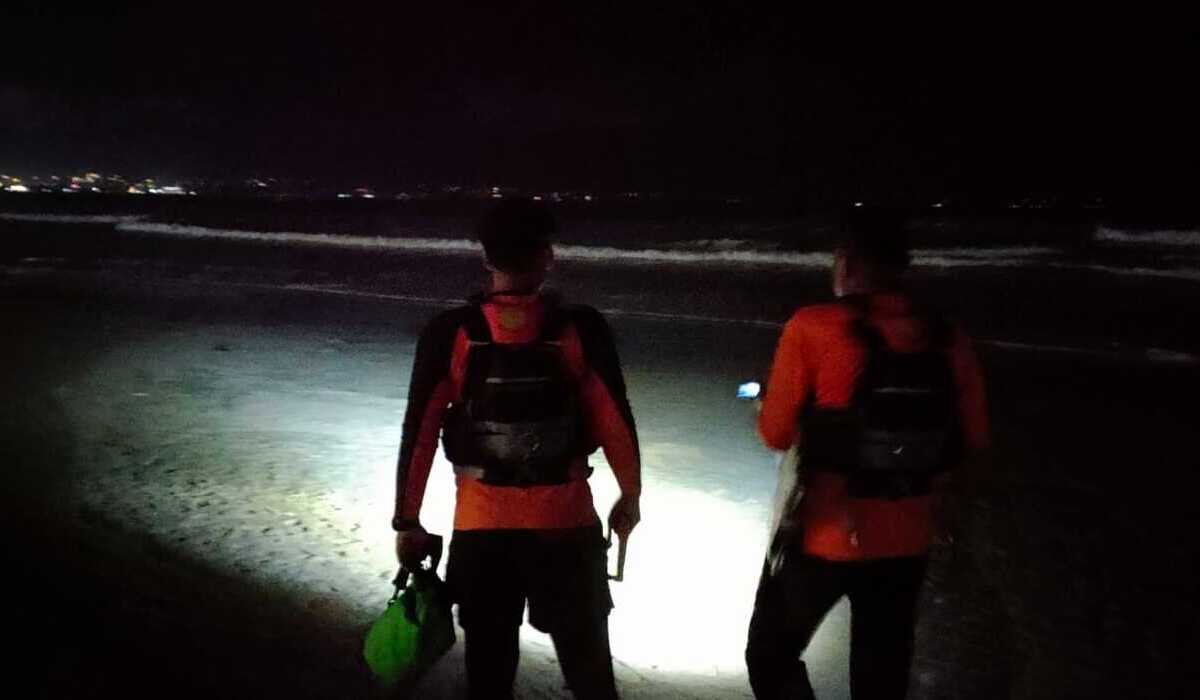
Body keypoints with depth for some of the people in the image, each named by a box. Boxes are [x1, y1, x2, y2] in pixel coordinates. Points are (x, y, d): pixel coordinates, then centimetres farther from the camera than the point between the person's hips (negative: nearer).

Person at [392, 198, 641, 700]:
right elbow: (615, 422, -8)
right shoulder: (582, 329, -11)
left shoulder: (450, 334, -8)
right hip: (567, 523, 0)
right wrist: (630, 496, 8)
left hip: (481, 526, 1)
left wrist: (407, 521, 4)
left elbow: (418, 434, -6)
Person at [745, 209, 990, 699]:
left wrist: (768, 401, 10)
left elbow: (776, 433, -11)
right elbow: (972, 441, 3)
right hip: (907, 540, 4)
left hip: (824, 535, -4)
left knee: (771, 654, 19)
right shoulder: (948, 339, -5)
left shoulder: (813, 328, -17)